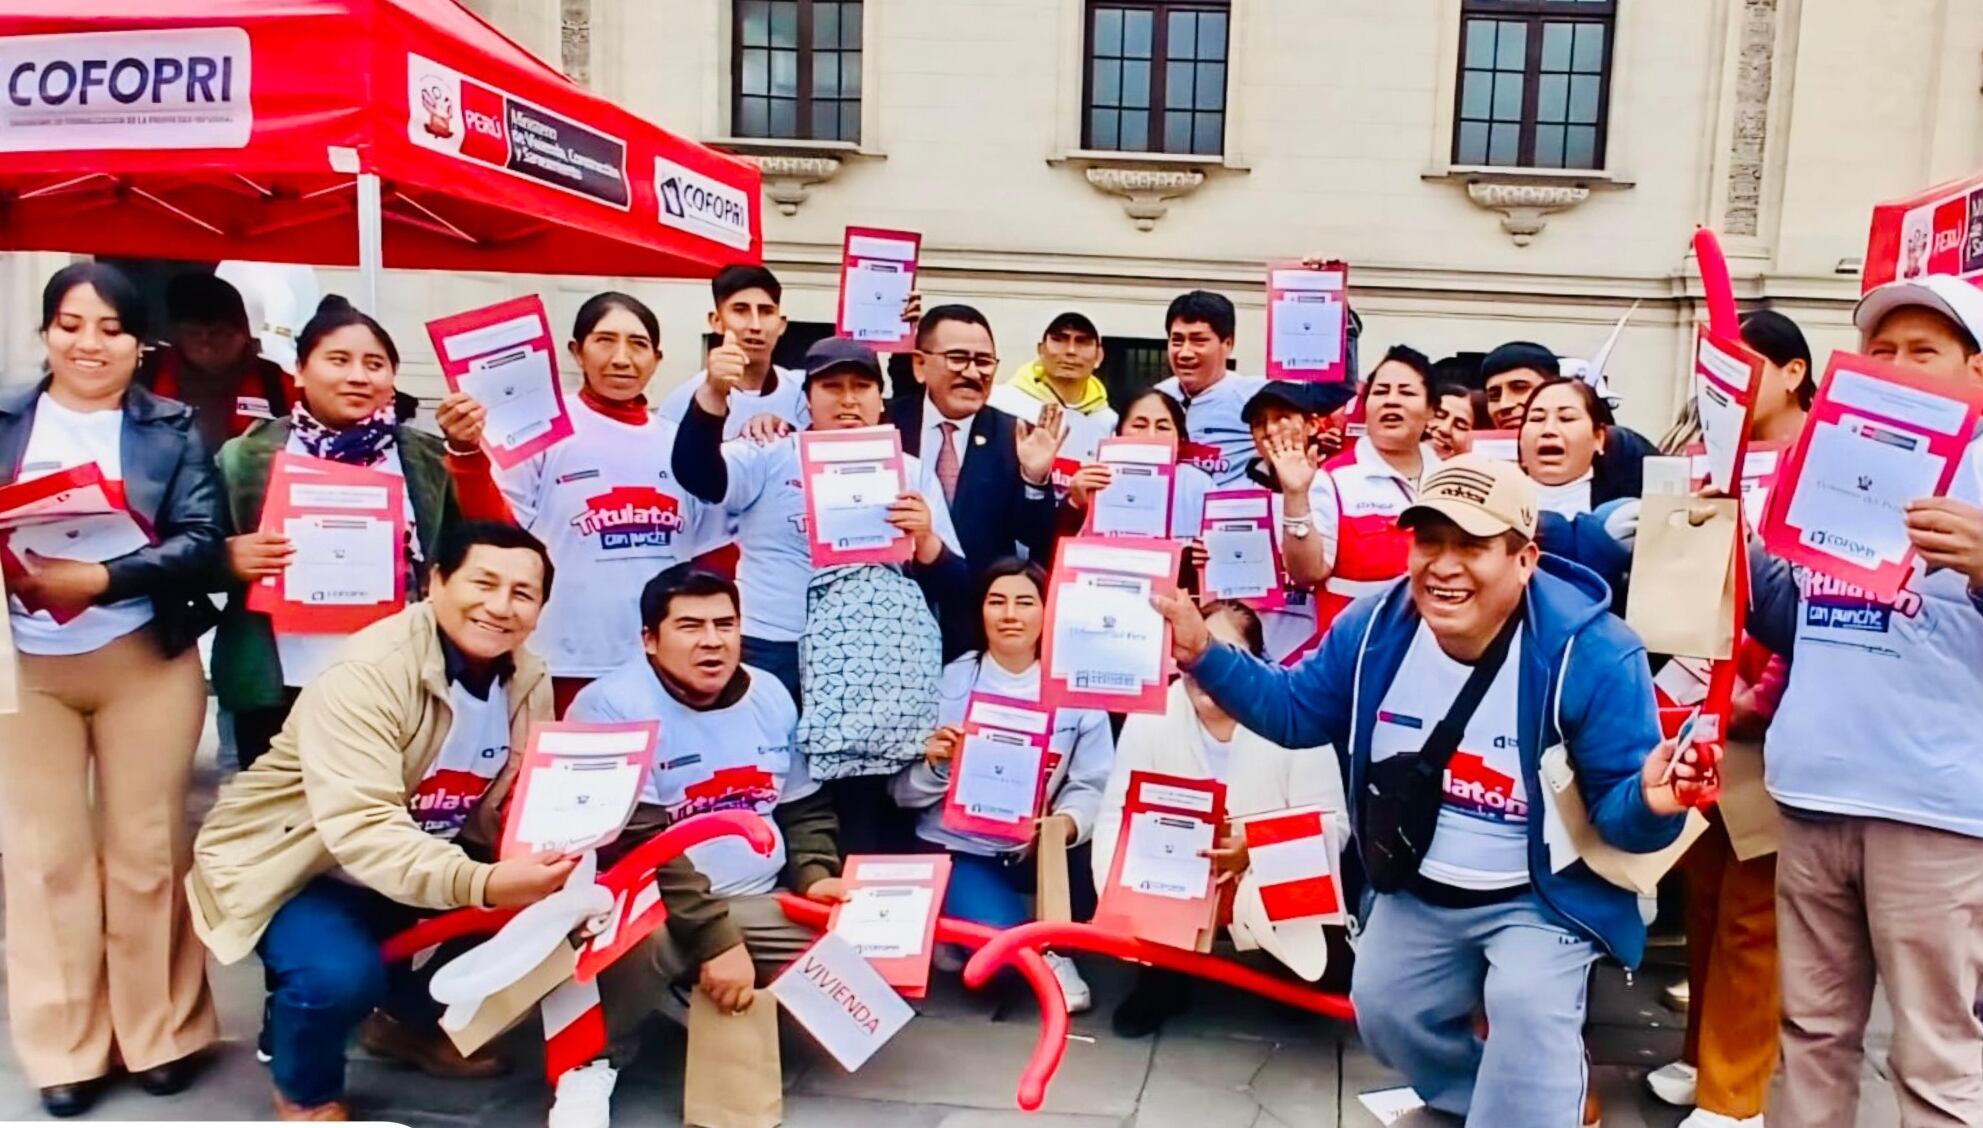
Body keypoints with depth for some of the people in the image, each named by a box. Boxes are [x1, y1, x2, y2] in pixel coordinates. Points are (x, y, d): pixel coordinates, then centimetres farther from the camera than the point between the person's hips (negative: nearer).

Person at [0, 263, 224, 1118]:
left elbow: (201, 542, -8)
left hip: (145, 662, -1)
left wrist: (103, 579, -22)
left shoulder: (171, 428, 1)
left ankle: (161, 1031, 22)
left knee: (145, 849, 7)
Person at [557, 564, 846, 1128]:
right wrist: (713, 937, -26)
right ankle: (592, 1061, -8)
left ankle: (713, 1003, 10)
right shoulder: (612, 705, -13)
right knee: (644, 933, -39)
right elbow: (636, 845, -21)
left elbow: (804, 808, 17)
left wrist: (814, 876, -3)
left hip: (761, 905, 6)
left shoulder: (770, 696, 8)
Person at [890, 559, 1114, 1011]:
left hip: (1040, 848, 2)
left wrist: (1066, 824, -27)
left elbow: (1094, 787, -6)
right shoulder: (948, 683, -4)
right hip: (961, 848, -2)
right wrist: (935, 764, -23)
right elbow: (903, 793, -2)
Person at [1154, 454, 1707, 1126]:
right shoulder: (1375, 627, -12)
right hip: (1418, 890, 5)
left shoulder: (1591, 655, -26)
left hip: (1540, 896, -5)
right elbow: (1296, 713, 0)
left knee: (1527, 1004, -29)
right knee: (1384, 1009, 14)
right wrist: (1205, 656, -11)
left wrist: (1647, 803, -46)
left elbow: (1612, 806, -22)